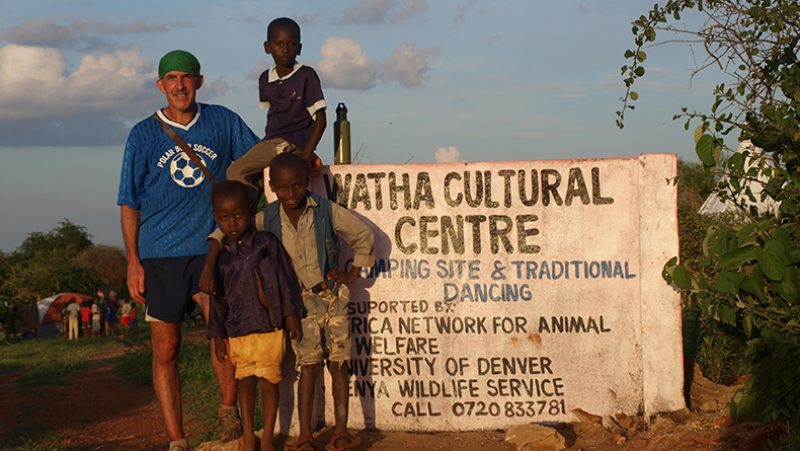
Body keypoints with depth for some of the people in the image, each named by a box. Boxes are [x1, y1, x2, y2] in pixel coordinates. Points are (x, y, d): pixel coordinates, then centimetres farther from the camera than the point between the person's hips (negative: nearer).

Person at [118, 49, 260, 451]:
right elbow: (130, 202, 4)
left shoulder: (224, 122, 5)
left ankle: (229, 409, 3)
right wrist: (133, 261, -1)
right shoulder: (144, 135, 2)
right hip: (160, 255, 0)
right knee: (166, 350, 3)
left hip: (210, 250, 0)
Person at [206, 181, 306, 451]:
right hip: (238, 330, 2)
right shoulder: (220, 255, 5)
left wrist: (292, 314, -1)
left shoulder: (266, 242, 0)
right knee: (246, 381, 9)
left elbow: (285, 278, 3)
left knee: (268, 380, -1)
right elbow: (218, 299, 10)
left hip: (270, 327, -2)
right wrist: (218, 336, 10)